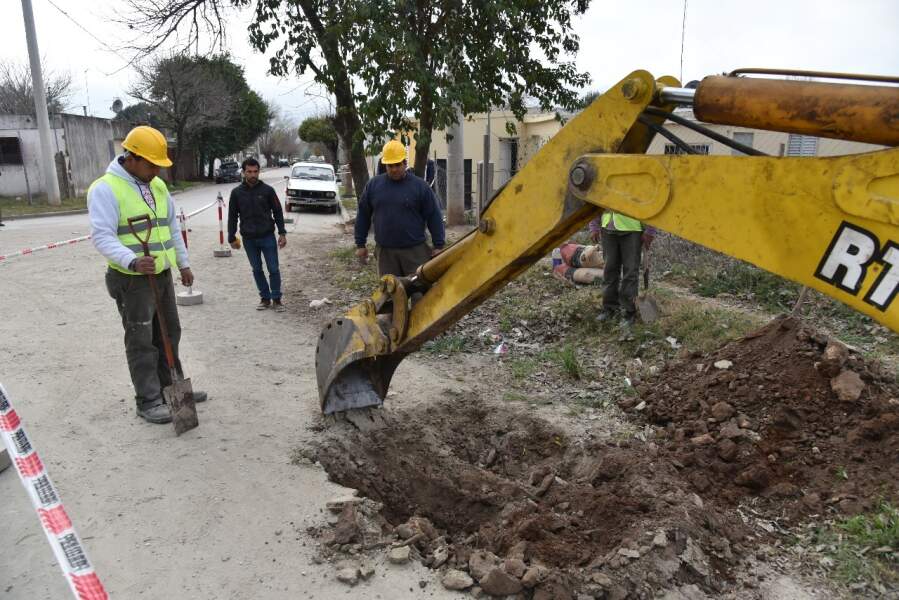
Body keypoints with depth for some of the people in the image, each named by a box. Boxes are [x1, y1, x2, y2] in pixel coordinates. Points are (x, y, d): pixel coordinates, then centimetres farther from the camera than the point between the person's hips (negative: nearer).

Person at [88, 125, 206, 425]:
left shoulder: (158, 186, 10)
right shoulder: (106, 189, -15)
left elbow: (173, 227, 18)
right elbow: (102, 236, -23)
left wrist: (183, 263, 18)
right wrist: (132, 261, -38)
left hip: (162, 275, 8)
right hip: (132, 279, -8)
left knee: (169, 334, 15)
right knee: (141, 342, -1)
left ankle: (171, 387, 29)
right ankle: (148, 402, 8)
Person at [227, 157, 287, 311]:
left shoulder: (267, 190, -3)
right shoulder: (236, 192, 1)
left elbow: (278, 212, 2)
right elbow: (232, 216, 7)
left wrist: (282, 233, -4)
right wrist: (232, 238, 6)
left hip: (267, 236, -2)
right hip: (248, 239, 2)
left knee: (273, 269, 0)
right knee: (257, 270, 9)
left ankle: (276, 299, 12)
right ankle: (265, 298, 21)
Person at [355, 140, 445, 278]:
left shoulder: (420, 186, -1)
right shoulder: (373, 184, 6)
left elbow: (434, 217, 0)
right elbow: (363, 216, 11)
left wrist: (439, 246, -3)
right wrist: (360, 244, 10)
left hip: (415, 250, -2)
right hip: (385, 251, 2)